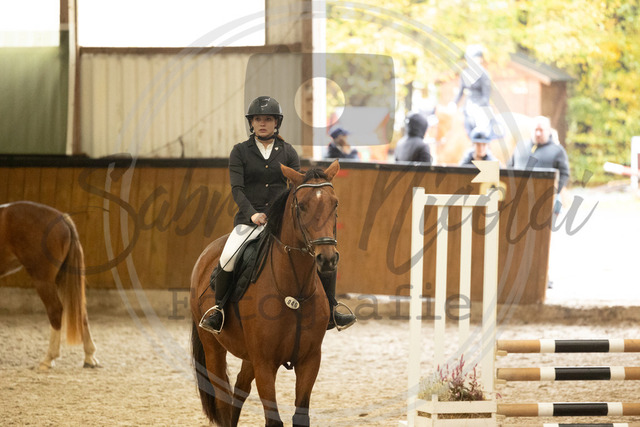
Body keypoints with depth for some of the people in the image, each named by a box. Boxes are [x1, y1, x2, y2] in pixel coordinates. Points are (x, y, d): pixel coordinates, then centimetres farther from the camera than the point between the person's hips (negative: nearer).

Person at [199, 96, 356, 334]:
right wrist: (252, 214, -19)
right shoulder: (240, 151, 6)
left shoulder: (288, 152, 12)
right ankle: (218, 307, -8)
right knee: (228, 258, -31)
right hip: (249, 220, -2)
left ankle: (330, 312, 0)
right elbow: (237, 189, -3)